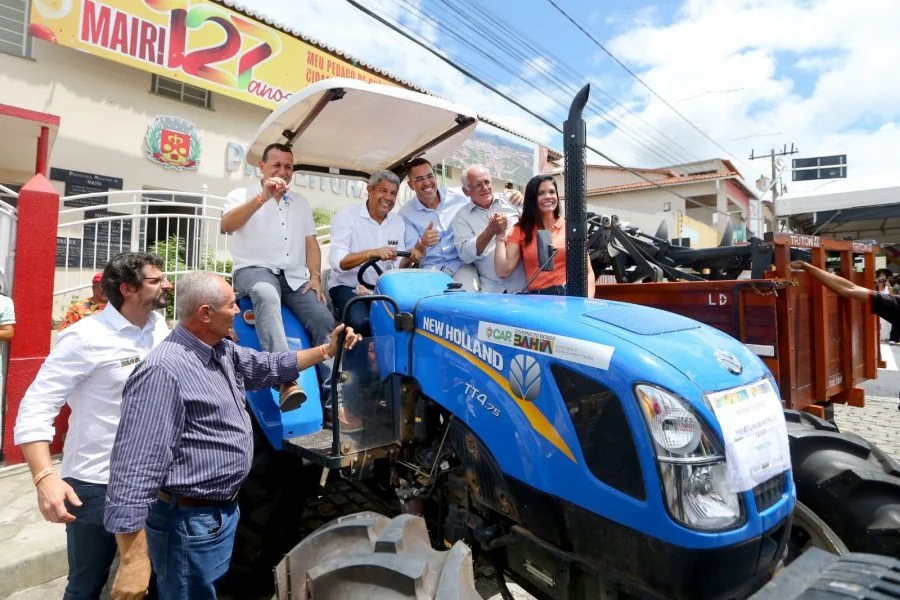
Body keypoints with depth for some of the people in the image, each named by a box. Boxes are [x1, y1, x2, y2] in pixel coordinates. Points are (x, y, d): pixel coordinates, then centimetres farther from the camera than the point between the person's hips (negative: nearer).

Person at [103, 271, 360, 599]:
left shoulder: (223, 352, 3)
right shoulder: (163, 371, -27)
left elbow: (270, 366, 18)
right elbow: (135, 469, -28)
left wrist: (327, 350, 15)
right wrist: (134, 561, -27)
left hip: (224, 511, 9)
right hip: (190, 522, -9)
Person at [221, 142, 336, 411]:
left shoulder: (300, 203, 22)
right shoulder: (242, 195, 9)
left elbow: (311, 244, 17)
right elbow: (226, 225, -12)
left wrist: (315, 276, 0)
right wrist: (262, 197, -22)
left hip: (296, 277, 4)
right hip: (255, 270, -4)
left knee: (324, 320, -19)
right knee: (266, 295, -39)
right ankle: (287, 381, -49)